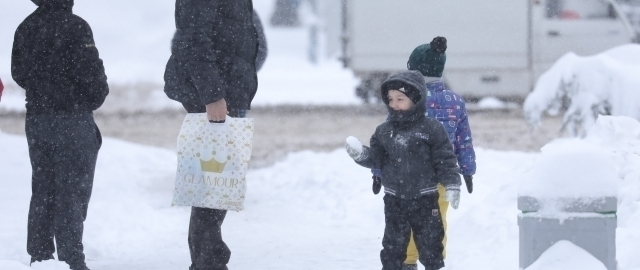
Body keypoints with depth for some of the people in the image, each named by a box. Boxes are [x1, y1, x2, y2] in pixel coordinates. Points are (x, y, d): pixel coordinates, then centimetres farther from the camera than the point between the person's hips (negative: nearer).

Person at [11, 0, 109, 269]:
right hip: (73, 119, -6)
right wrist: (94, 98, 2)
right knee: (72, 192, -2)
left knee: (42, 191, 14)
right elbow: (90, 72, -17)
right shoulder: (74, 27, -16)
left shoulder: (26, 27, 5)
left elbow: (18, 73, 10)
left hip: (36, 120, 6)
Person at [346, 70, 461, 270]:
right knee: (392, 245, 10)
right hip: (394, 200, 4)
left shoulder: (431, 129, -9)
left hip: (424, 200, -4)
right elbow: (376, 158, 5)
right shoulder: (384, 131, 4)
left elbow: (445, 160, -7)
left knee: (430, 245, 3)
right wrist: (360, 154, -13)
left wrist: (451, 186, -11)